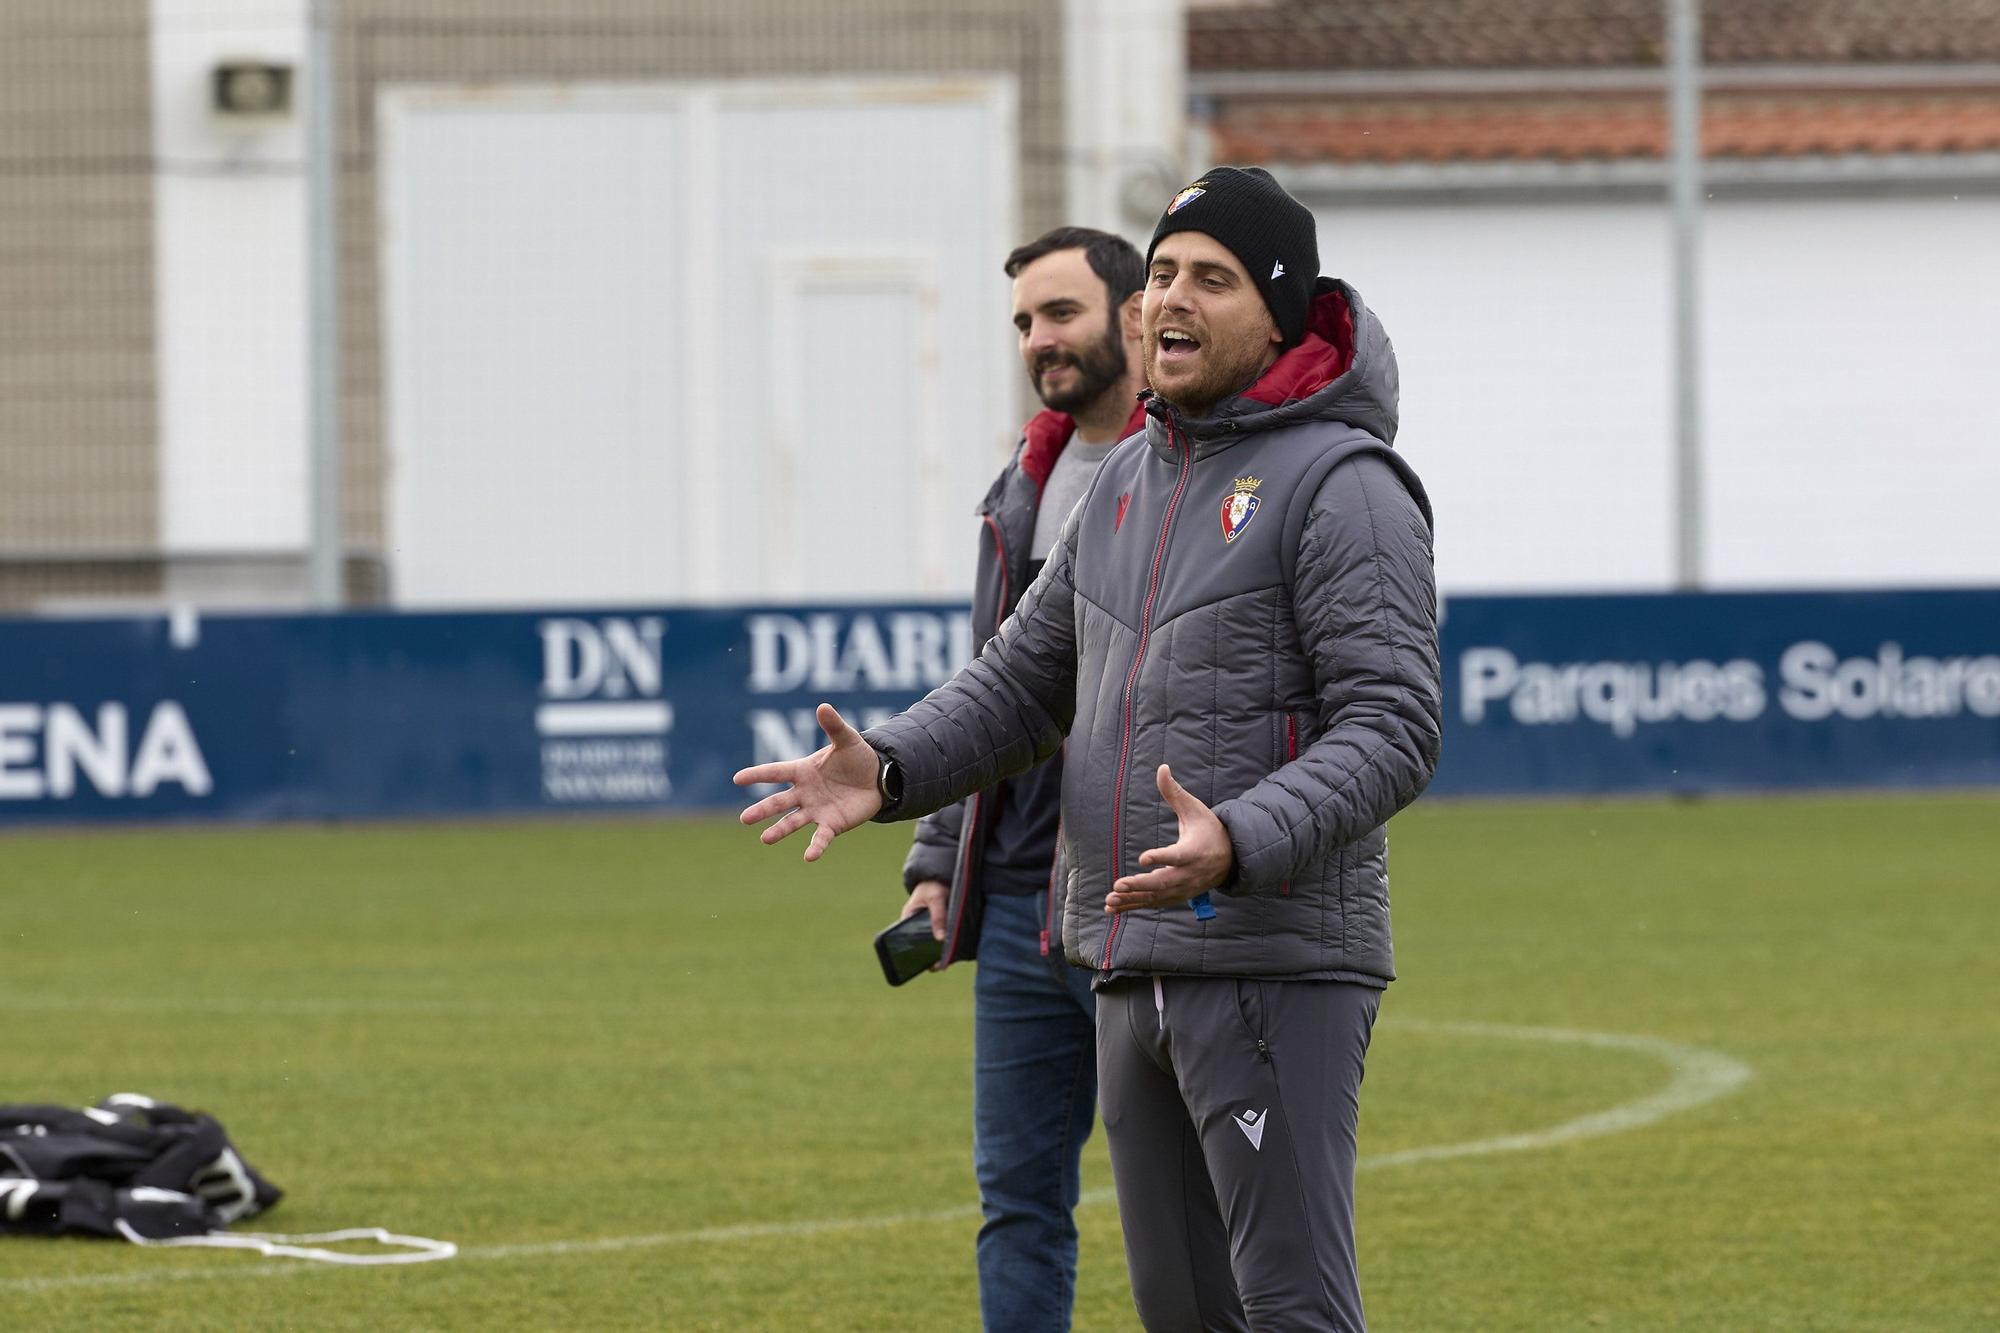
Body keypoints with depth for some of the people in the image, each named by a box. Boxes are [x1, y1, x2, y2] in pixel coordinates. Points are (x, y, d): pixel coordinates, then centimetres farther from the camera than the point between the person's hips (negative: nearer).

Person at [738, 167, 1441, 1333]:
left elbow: (1393, 729, -17)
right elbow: (1025, 683, 20)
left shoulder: (1344, 485, -9)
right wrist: (886, 774, 1)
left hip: (1280, 968, -8)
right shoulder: (1133, 482, 17)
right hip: (1139, 973, 8)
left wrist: (1238, 846, -32)